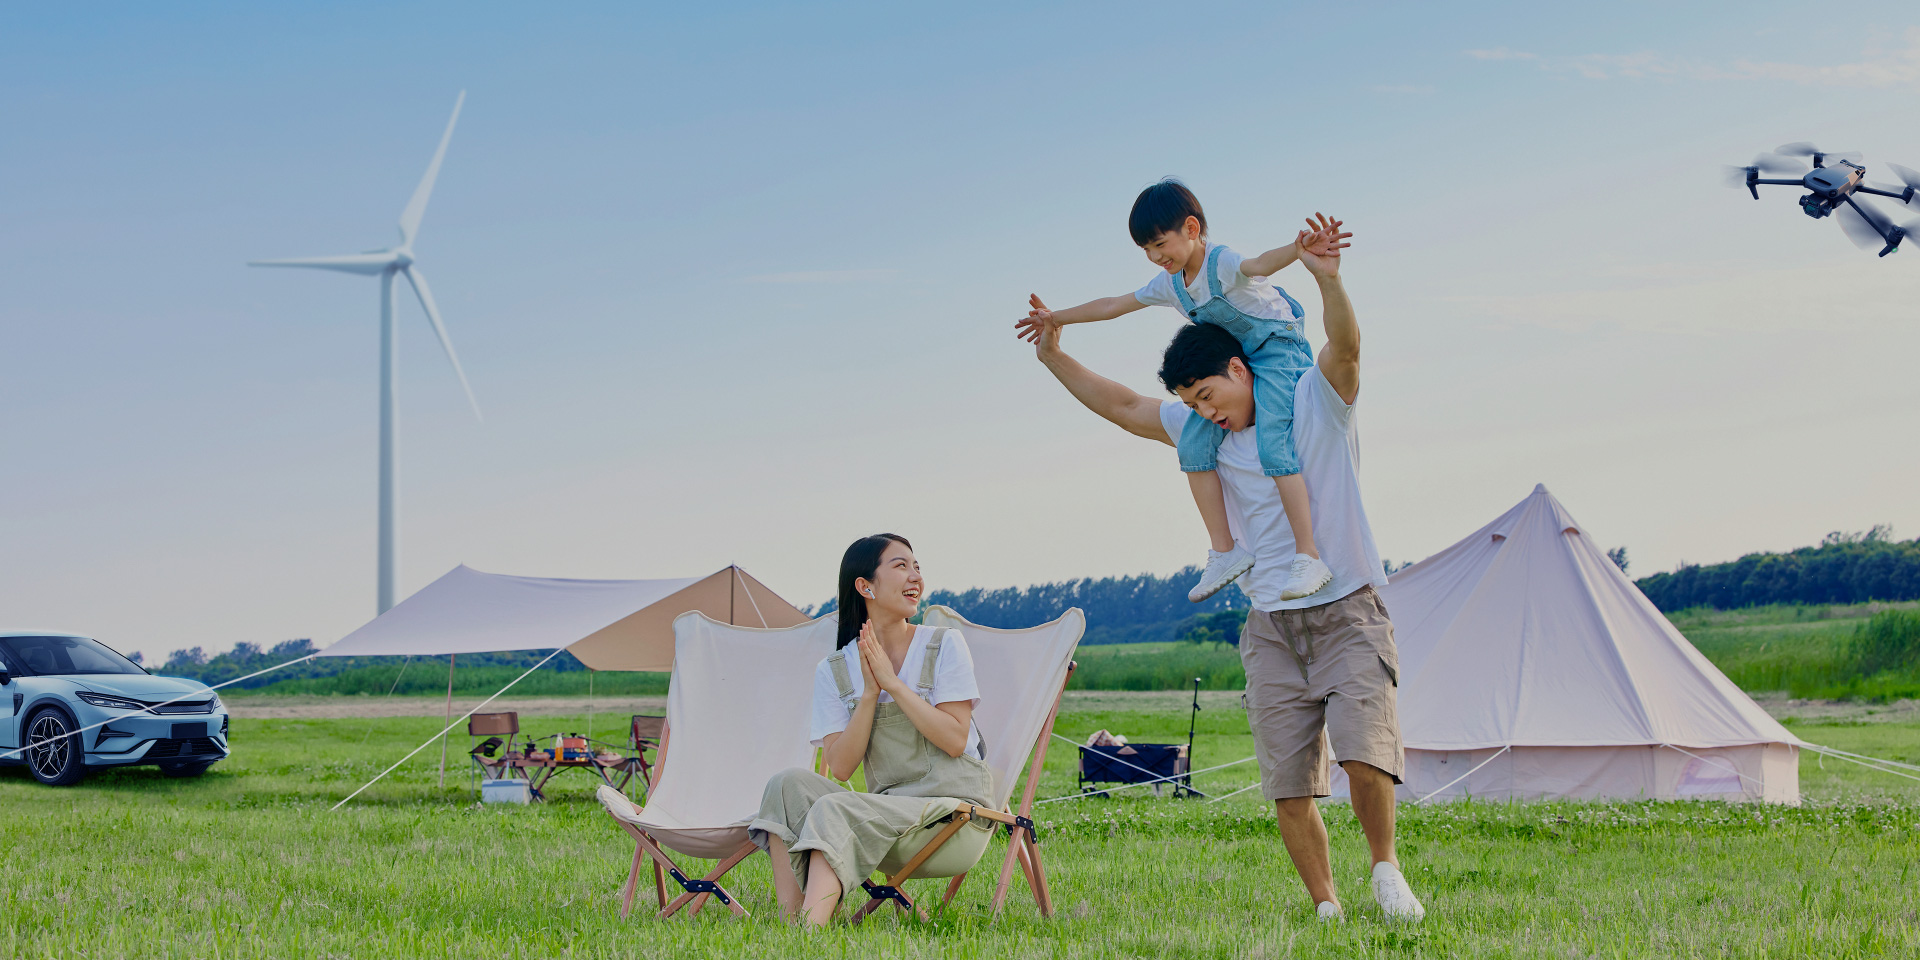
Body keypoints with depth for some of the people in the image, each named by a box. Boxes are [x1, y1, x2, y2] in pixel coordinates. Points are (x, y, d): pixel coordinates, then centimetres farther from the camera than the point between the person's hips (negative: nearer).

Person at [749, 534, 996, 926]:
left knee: (834, 810, -28)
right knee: (791, 784, -19)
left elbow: (955, 740, -10)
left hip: (955, 809, -4)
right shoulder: (834, 670, 8)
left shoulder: (945, 645, 0)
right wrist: (870, 692, -12)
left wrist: (893, 683, -13)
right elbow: (840, 767, -2)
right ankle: (789, 921, -28)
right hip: (886, 809, 4)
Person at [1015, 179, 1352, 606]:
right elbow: (1114, 305, 18)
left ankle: (1309, 558, -29)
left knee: (1273, 444, -26)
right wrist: (1055, 317, 26)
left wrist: (1301, 247, -66)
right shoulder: (1170, 285, 4)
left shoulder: (1222, 263, -22)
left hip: (1279, 347, -8)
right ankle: (1224, 550, -6)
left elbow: (1261, 263, -44)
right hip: (1231, 361, 8)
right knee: (1194, 441, -9)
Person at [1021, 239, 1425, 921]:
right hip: (1271, 627, 5)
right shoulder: (1205, 433, 12)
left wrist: (1327, 279, -41)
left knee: (1364, 750, -21)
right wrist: (1055, 358, 15)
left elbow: (1345, 346, -23)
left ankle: (1385, 866, 2)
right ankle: (1324, 905, 8)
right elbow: (1125, 408, 19)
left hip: (1349, 614, -5)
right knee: (1289, 785, -1)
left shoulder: (1317, 400, -4)